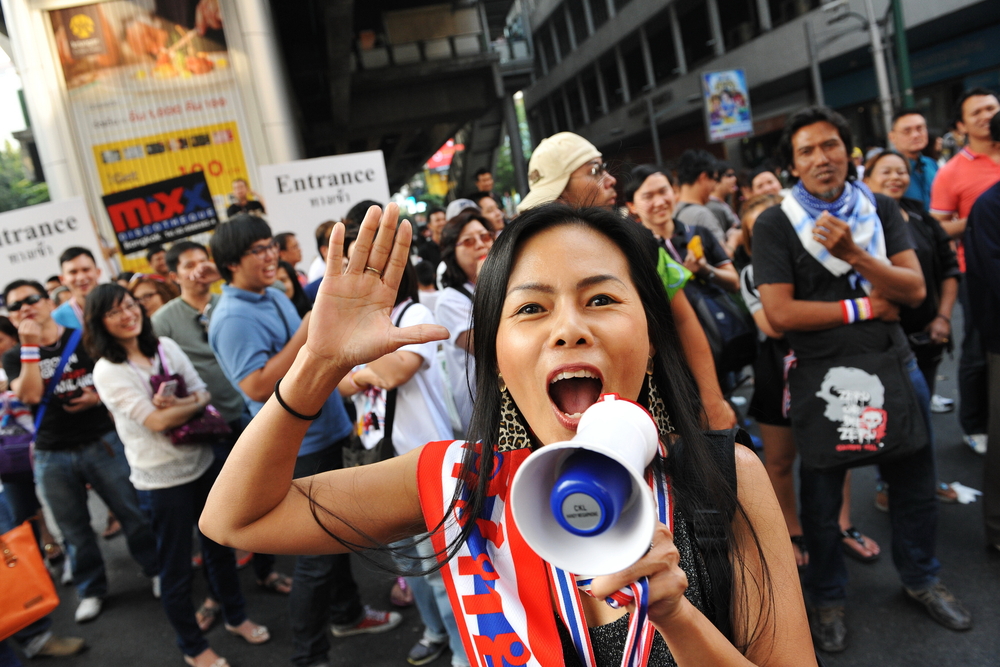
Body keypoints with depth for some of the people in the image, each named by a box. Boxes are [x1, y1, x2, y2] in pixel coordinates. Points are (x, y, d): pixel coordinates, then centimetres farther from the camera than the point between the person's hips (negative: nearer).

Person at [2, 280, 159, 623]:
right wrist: (30, 346, -17)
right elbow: (31, 395, -15)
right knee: (75, 531, 13)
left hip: (101, 443, -1)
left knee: (133, 512, 4)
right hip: (52, 458, 2)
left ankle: (156, 570, 23)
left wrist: (100, 395, -14)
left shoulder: (85, 340, 0)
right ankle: (91, 590, 30)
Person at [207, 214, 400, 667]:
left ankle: (348, 613, 43)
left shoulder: (274, 296, 9)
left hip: (323, 431, 9)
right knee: (316, 554, 0)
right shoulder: (233, 319, -20)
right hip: (296, 445, -9)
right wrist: (305, 334, -28)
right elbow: (257, 387, -29)